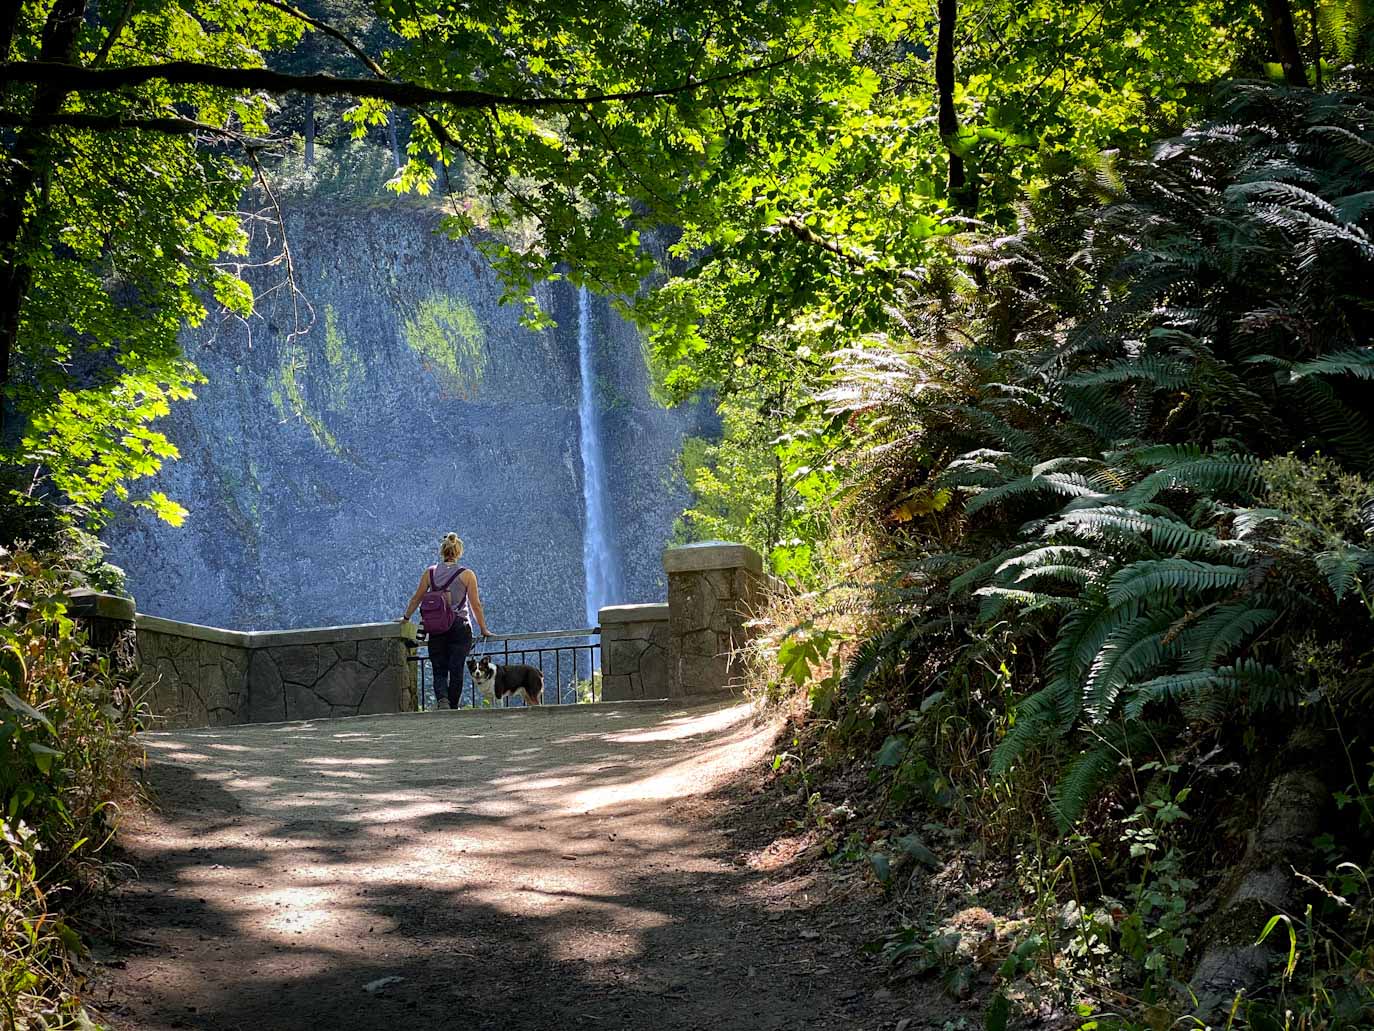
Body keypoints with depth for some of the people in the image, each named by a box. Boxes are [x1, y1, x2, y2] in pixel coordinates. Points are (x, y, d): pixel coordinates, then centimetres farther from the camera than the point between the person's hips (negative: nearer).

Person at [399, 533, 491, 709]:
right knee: (456, 670, 4)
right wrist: (483, 629, 7)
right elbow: (475, 604, -1)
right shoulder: (467, 574, -2)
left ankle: (442, 699, -21)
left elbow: (416, 599, 11)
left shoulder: (430, 573, 4)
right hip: (460, 626, -2)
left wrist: (406, 618, 25)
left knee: (439, 671, 5)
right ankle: (452, 708, 4)